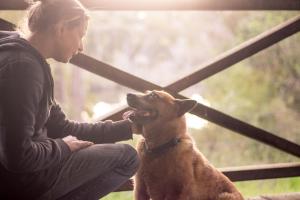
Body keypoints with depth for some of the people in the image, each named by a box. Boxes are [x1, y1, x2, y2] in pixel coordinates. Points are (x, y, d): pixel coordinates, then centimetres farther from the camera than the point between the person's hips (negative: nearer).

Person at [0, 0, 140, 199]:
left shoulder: (29, 61, 9)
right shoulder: (22, 66, -23)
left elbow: (62, 128, 12)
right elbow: (18, 156, -29)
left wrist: (128, 126, 12)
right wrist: (63, 147, -10)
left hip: (20, 173, 10)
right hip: (19, 180, -10)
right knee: (127, 157, -2)